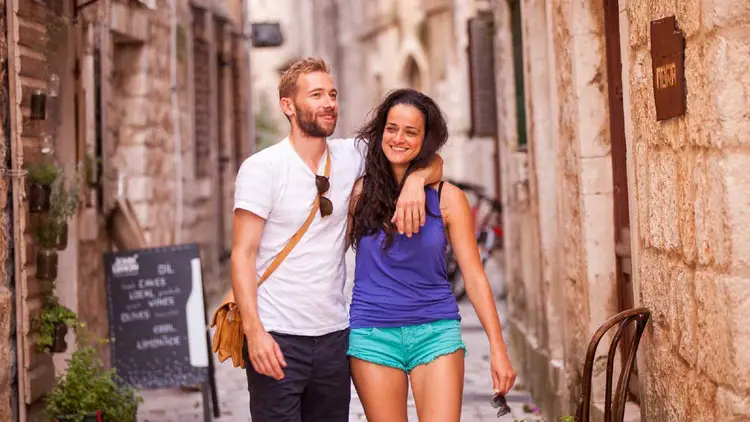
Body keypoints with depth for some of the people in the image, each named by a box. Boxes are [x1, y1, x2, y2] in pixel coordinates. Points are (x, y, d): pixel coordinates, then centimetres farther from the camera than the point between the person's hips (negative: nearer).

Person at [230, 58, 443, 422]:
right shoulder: (261, 168, -5)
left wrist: (415, 181, -11)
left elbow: (432, 162, 13)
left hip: (334, 334, 5)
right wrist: (254, 330, -19)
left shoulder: (350, 157, 7)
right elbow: (243, 254, -8)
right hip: (278, 339, -4)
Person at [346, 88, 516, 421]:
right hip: (372, 333, 1)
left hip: (436, 332, 0)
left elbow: (474, 276, 2)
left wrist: (498, 348, -2)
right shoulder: (361, 191, 2)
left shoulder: (446, 198, 1)